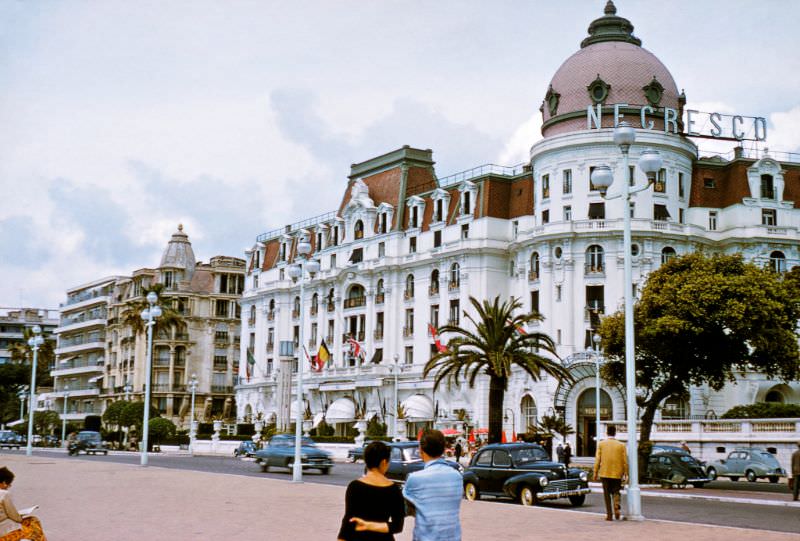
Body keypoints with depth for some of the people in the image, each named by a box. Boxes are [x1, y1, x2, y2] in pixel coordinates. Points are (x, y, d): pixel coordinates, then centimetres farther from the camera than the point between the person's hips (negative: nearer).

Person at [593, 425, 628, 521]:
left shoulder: (601, 444, -1)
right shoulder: (621, 445, 0)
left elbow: (597, 459, -3)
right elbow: (625, 461, 0)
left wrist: (595, 473, 3)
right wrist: (625, 474, 7)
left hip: (605, 473, -1)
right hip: (617, 473, 1)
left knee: (607, 493, 7)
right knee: (616, 492, 13)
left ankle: (609, 515, 4)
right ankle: (616, 507, -13)